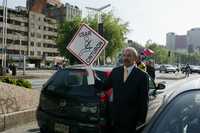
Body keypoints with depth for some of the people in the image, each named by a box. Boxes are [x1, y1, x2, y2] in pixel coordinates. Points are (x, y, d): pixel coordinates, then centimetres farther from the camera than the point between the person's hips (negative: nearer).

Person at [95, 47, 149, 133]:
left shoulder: (142, 76, -8)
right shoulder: (115, 71, 5)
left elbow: (144, 100, -6)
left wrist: (141, 119, -6)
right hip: (115, 116, 4)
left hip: (130, 119, -3)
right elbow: (104, 86, 6)